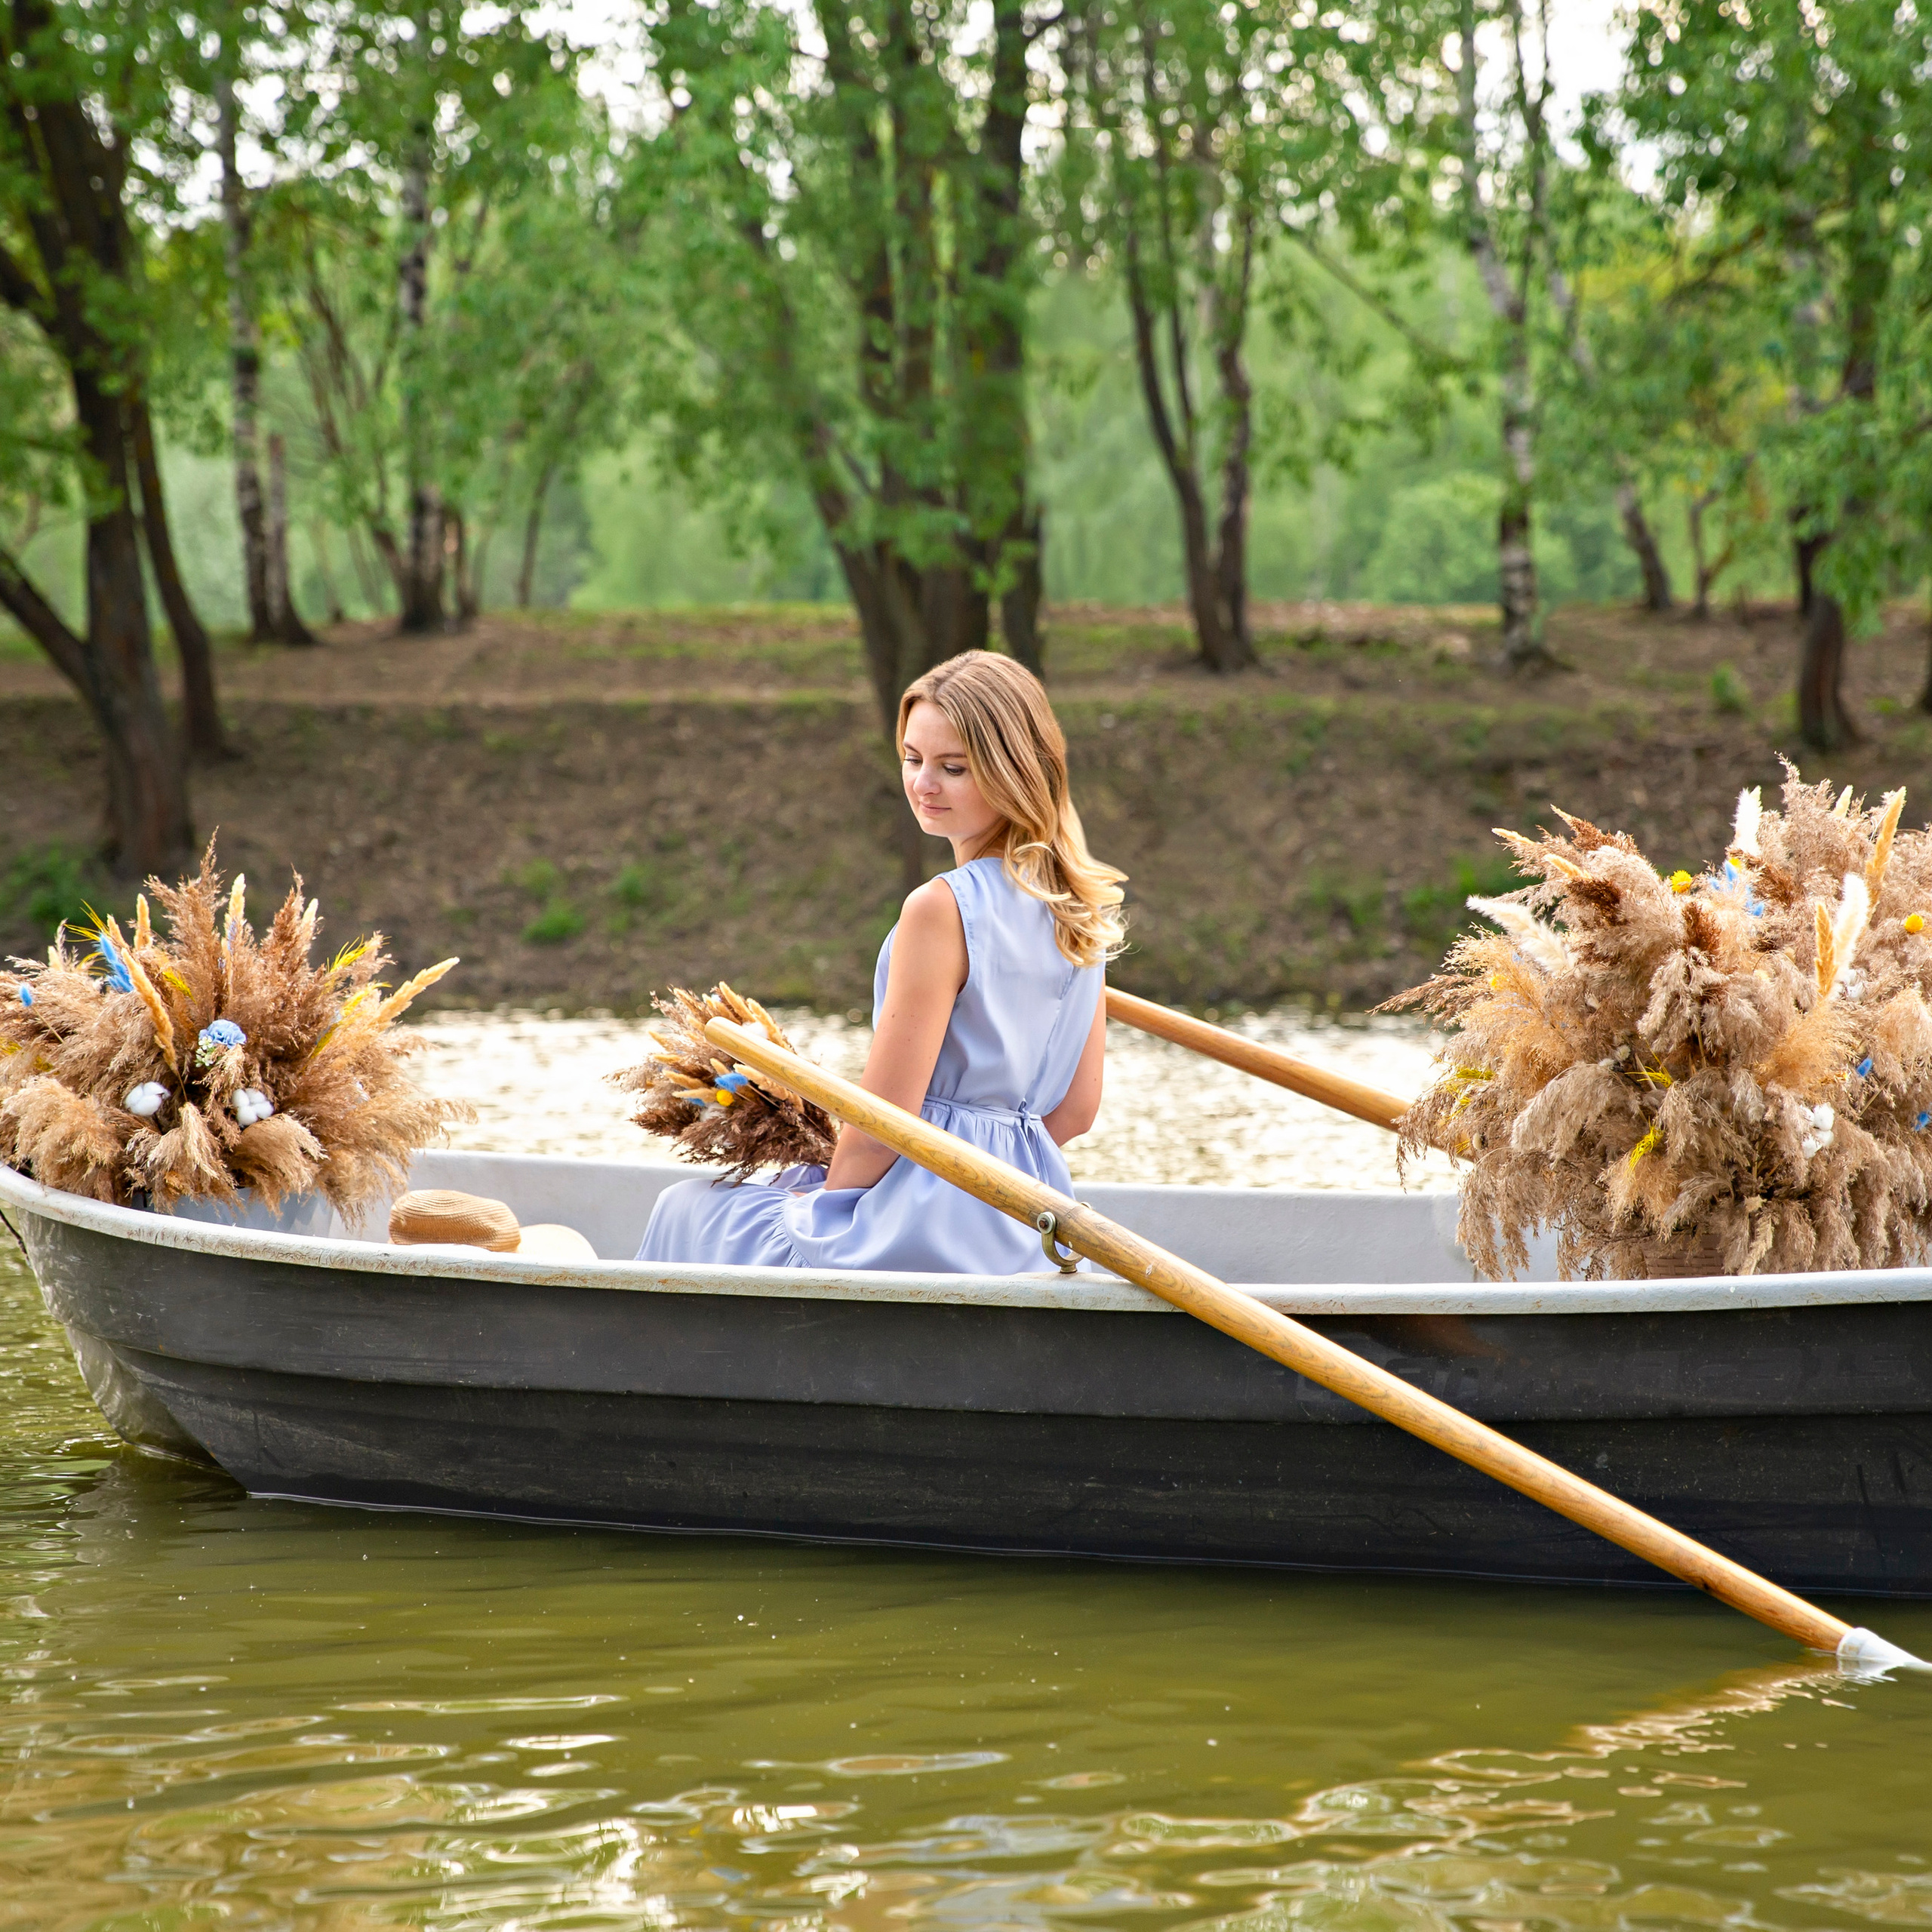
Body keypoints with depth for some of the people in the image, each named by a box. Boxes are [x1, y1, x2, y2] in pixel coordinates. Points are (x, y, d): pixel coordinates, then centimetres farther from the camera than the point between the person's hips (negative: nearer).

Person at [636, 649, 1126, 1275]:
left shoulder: (941, 908, -20)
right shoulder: (1076, 903, 4)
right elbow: (1075, 1109, 10)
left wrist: (823, 1200, -1)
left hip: (927, 1232, -8)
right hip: (1026, 1225, 8)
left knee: (687, 1209, 17)